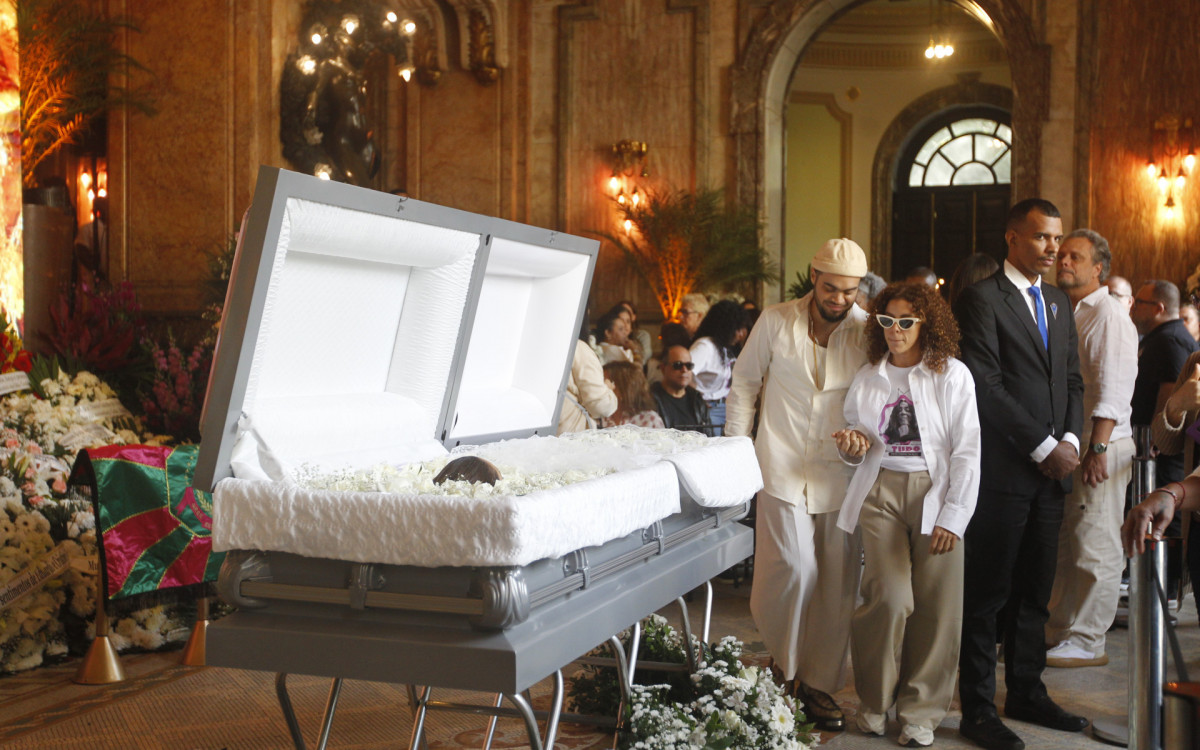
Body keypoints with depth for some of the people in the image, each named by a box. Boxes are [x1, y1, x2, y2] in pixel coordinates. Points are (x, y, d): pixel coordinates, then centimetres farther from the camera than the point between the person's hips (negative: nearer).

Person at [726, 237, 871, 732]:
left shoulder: (868, 332, -1)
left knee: (838, 580, 4)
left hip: (840, 473, 2)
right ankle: (784, 666, 18)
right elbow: (744, 384, 9)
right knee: (794, 570, -11)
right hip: (782, 467, -1)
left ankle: (817, 682, 20)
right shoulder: (775, 323, -1)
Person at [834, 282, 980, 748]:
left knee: (936, 608, -5)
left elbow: (967, 452, -1)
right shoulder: (867, 378, 11)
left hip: (935, 492, -1)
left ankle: (921, 711, 12)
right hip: (881, 493, 1)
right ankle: (875, 700, 10)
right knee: (890, 600, -11)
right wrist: (855, 444, -3)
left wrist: (953, 516, -8)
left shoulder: (952, 375, 1)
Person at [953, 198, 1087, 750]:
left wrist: (1070, 440, 0)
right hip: (1002, 471, -7)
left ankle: (1027, 694, 25)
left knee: (1034, 592, 14)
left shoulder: (1059, 305, 17)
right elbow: (986, 387, -14)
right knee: (987, 595, 0)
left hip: (1052, 468, 7)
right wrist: (1043, 447, -13)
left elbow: (1072, 382, 17)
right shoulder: (982, 300, -7)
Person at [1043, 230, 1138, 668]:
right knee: (1062, 546, 14)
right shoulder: (1068, 314, 17)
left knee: (1094, 548, -3)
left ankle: (1087, 643, 4)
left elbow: (1113, 389, -18)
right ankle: (1057, 629, 23)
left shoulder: (1107, 315, -11)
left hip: (1101, 449, -9)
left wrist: (1098, 448, -23)